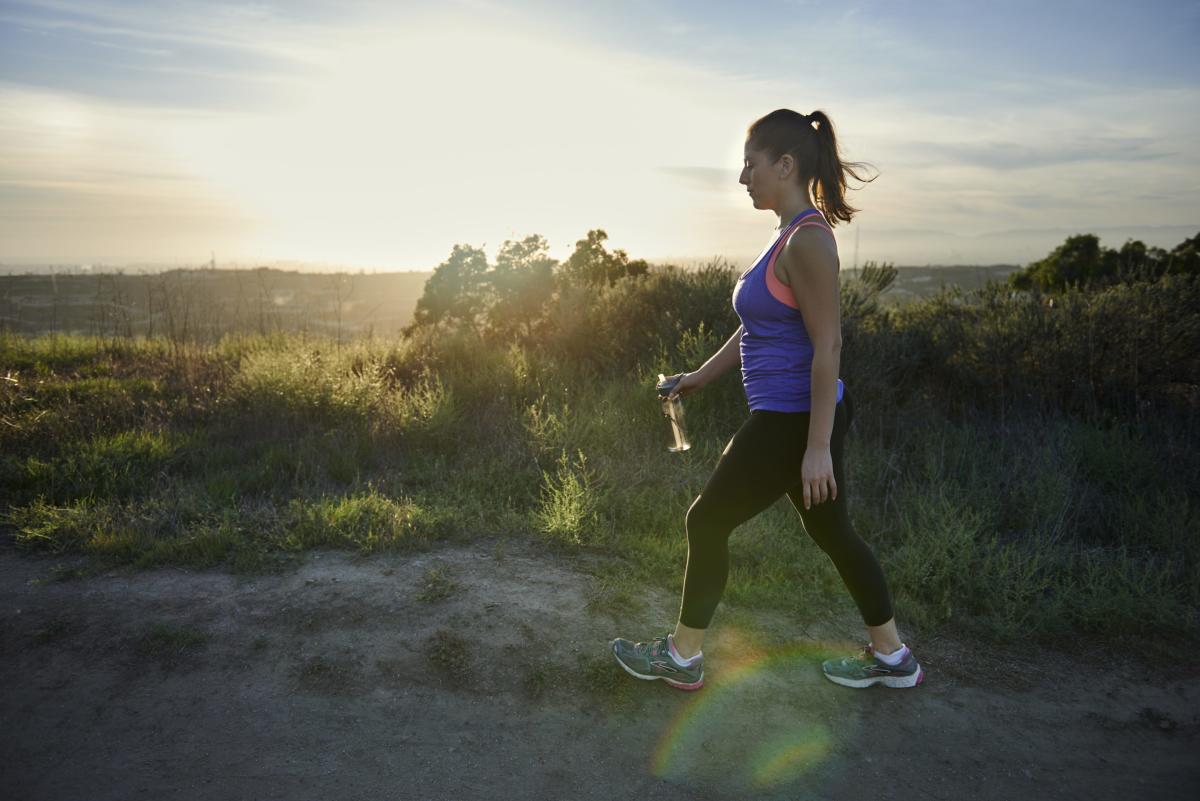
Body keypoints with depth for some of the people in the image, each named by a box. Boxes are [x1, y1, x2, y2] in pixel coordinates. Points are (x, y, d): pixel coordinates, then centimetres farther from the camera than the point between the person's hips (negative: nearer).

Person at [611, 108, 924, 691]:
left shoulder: (808, 240, -18)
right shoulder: (791, 236, 12)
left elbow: (828, 346, -22)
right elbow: (759, 327, 20)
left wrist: (818, 447, -22)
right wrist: (702, 375, 23)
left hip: (792, 423, -10)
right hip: (801, 417, 10)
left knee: (708, 522, 3)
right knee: (831, 532, 18)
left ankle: (682, 657, 20)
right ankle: (892, 658, 32)